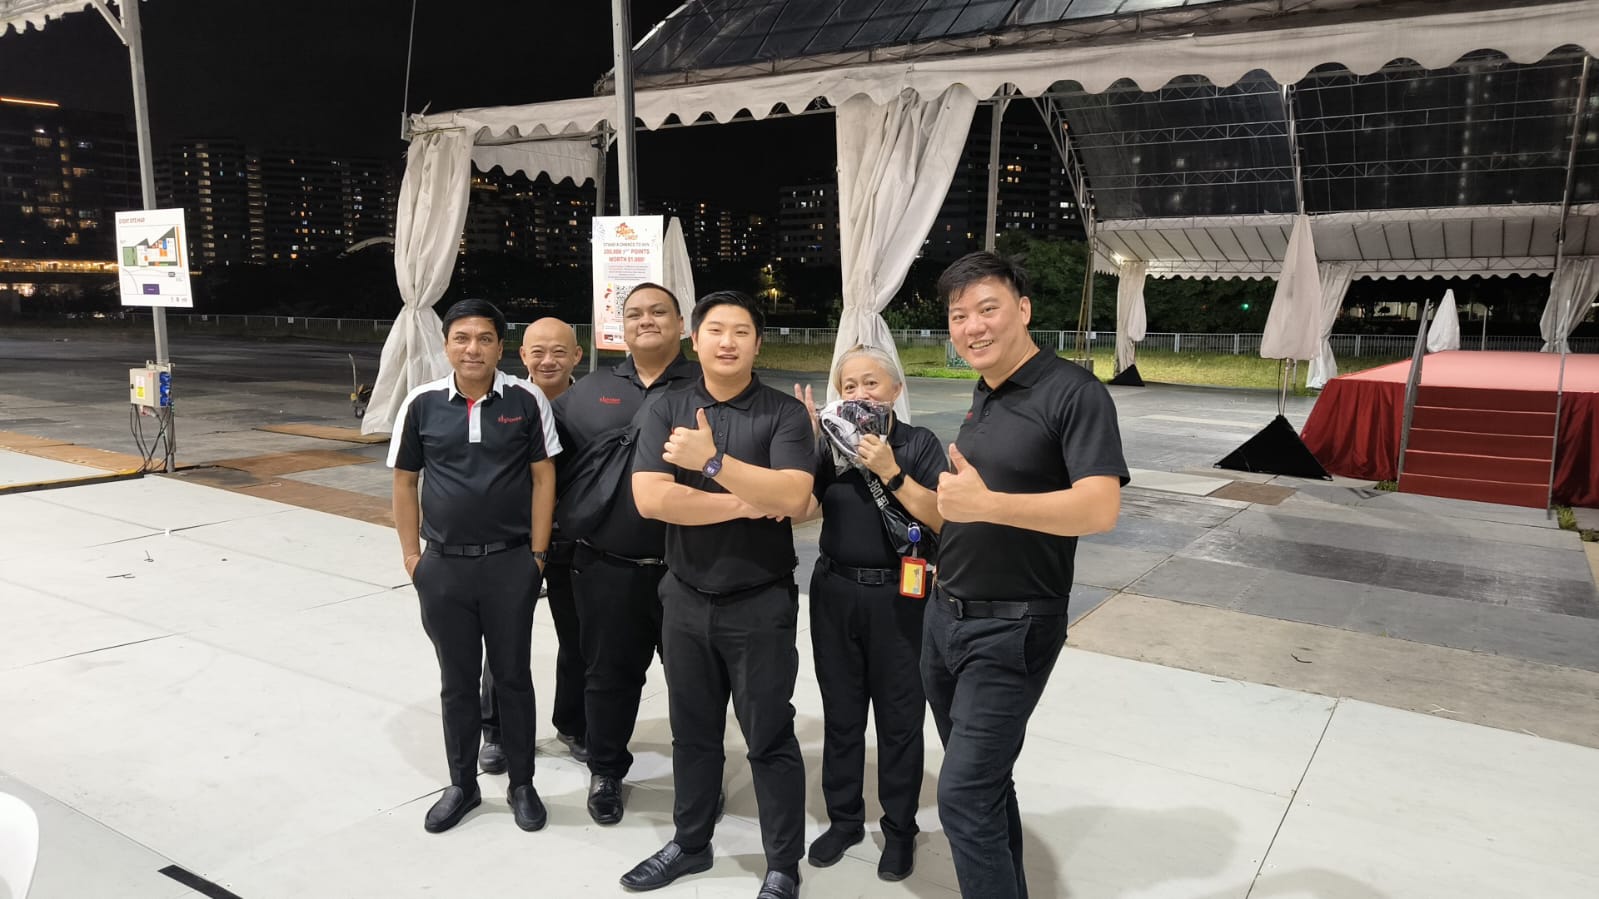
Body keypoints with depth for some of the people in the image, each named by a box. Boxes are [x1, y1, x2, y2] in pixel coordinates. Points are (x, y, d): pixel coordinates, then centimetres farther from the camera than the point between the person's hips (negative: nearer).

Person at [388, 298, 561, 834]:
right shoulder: (422, 404, -2)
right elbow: (404, 483, 6)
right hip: (444, 566, 2)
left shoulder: (526, 401, -6)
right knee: (457, 681, 13)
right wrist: (411, 555, 2)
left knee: (512, 676, 10)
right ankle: (462, 785, 30)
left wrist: (537, 553, -4)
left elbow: (543, 477, -2)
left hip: (510, 563, -1)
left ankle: (521, 785, 26)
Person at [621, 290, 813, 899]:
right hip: (685, 599, 4)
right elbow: (651, 498, -13)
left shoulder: (784, 414, -7)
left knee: (769, 737, 7)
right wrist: (747, 504, -16)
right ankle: (690, 843, 37)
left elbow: (794, 497, -22)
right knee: (692, 731, 18)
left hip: (760, 603, -3)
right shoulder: (667, 411, 1)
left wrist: (713, 461, -27)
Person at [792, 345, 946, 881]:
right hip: (836, 593, 3)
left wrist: (891, 473, -21)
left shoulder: (920, 444, -5)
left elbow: (943, 519, -13)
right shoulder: (830, 444, 3)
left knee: (899, 718, 8)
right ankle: (844, 819, 31)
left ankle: (899, 828, 26)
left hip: (899, 597, -3)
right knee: (840, 713, 13)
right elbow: (802, 508, -7)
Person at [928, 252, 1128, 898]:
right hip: (944, 615, 8)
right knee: (984, 780, 19)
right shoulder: (982, 398, 12)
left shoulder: (1074, 393, -14)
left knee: (964, 798, -7)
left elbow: (1099, 510, -26)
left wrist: (985, 504, -32)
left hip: (1010, 630, -8)